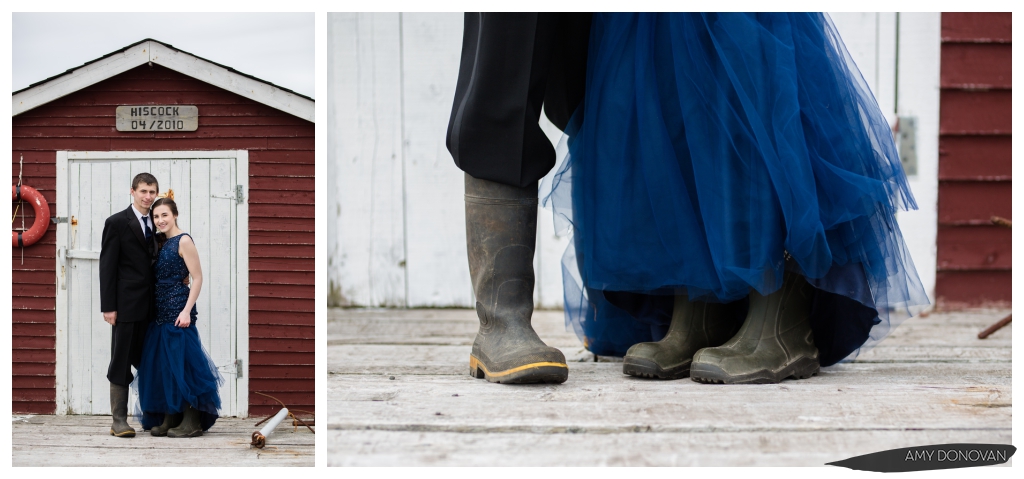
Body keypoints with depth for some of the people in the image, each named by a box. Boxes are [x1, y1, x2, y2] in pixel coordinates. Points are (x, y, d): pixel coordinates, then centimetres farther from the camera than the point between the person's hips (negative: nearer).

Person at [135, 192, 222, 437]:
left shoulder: (183, 241, -8)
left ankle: (191, 422, -1)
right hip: (161, 311, 8)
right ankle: (168, 419, 15)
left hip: (178, 311, -8)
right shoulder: (162, 243, 14)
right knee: (160, 363, 8)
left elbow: (197, 278, -13)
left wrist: (187, 310, -20)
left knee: (180, 362, -6)